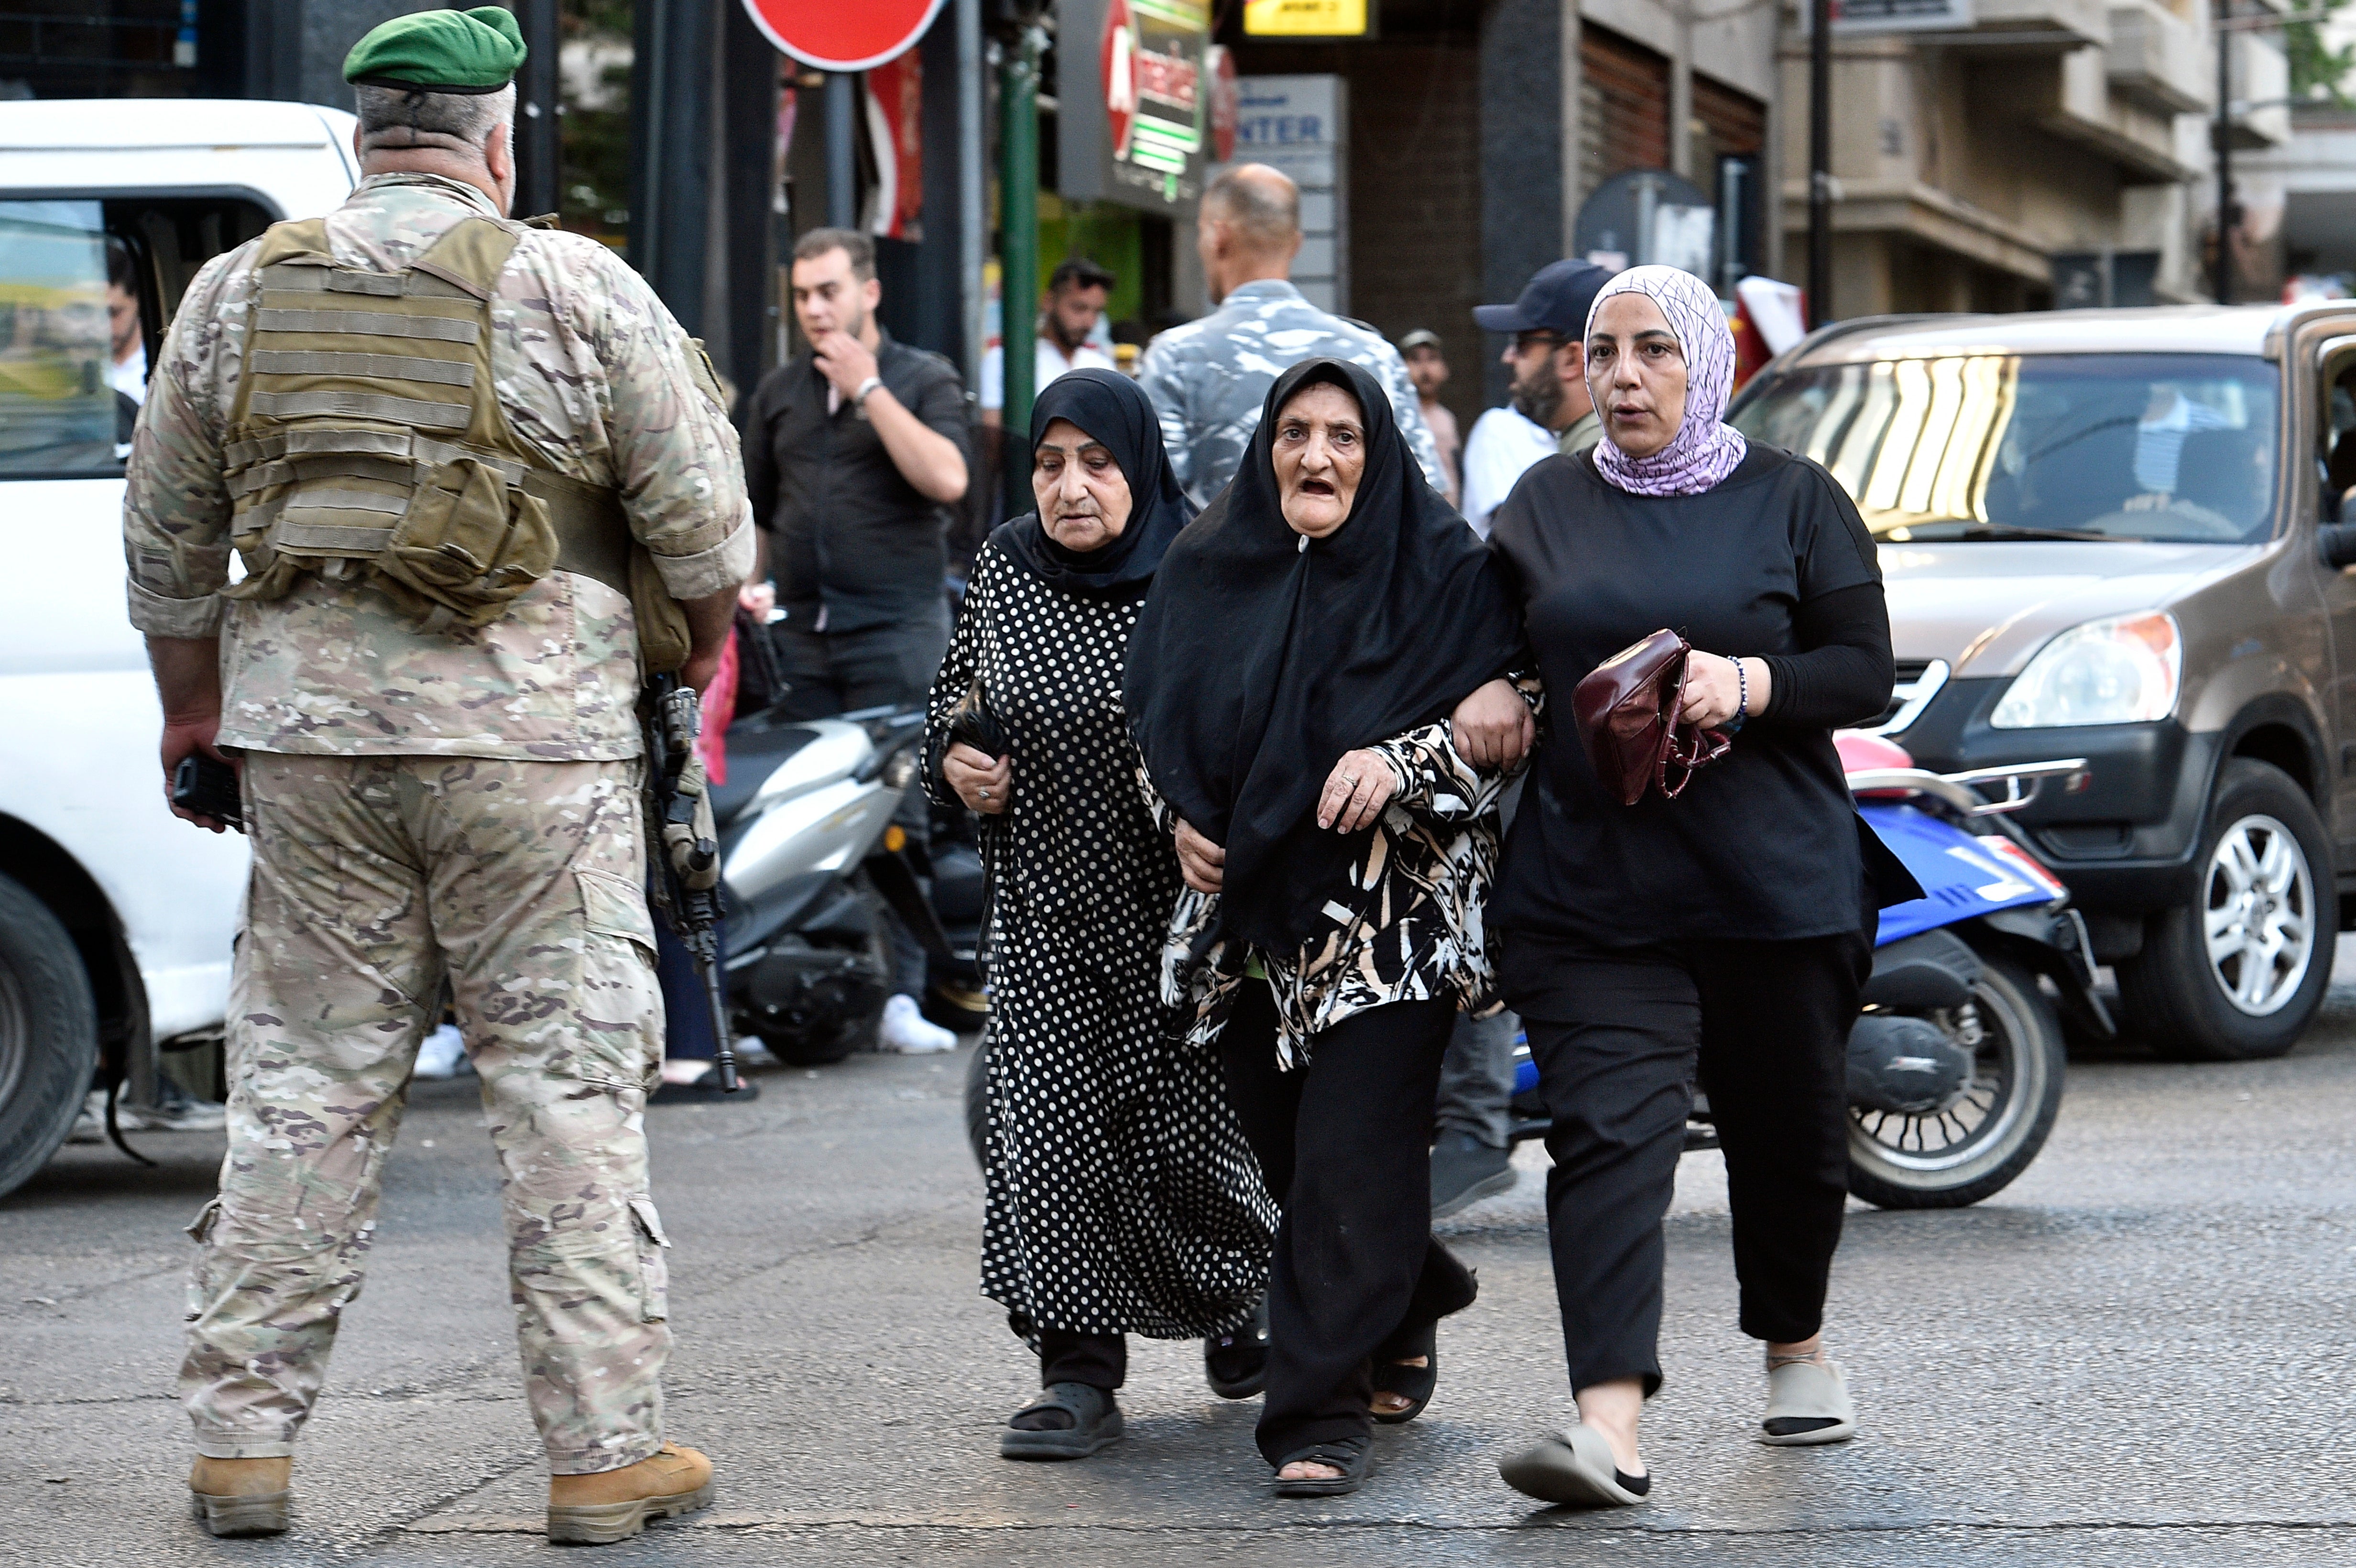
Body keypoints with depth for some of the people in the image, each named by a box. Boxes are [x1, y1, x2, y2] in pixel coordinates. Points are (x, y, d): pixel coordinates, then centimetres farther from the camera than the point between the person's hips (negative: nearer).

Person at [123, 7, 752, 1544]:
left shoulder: (239, 295, 8)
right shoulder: (577, 290, -2)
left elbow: (168, 546, 14)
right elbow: (701, 525, 0)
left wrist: (194, 715, 27)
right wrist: (698, 655, 20)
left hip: (309, 730, 3)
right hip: (532, 737, -3)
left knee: (304, 1083, 10)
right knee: (569, 1085, 2)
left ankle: (244, 1435, 12)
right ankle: (607, 1448, 4)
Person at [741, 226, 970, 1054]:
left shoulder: (924, 380, 3)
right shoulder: (779, 391, 17)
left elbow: (946, 480, -14)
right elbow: (753, 510, 24)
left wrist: (866, 388, -11)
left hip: (897, 627, -4)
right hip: (801, 633, 4)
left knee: (895, 815, -8)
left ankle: (898, 996, -7)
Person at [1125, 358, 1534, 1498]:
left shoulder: (1443, 571, -4)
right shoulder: (1207, 570, 8)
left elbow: (1506, 722, -5)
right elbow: (1155, 717, 19)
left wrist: (1400, 765, -21)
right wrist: (1182, 820, 3)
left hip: (1393, 912, -4)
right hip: (1250, 906, 5)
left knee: (1350, 1163, -11)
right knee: (1284, 1148, 11)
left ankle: (1324, 1414, -4)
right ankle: (1402, 1325, 38)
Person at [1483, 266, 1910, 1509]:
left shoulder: (1792, 500, 4)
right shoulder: (1544, 505, 11)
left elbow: (1866, 671, 0)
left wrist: (1751, 685, -16)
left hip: (1778, 883, 0)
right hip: (1590, 886, 0)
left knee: (1789, 1134, 13)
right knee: (1608, 1132, -15)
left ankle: (1795, 1348, 40)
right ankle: (1609, 1425, -24)